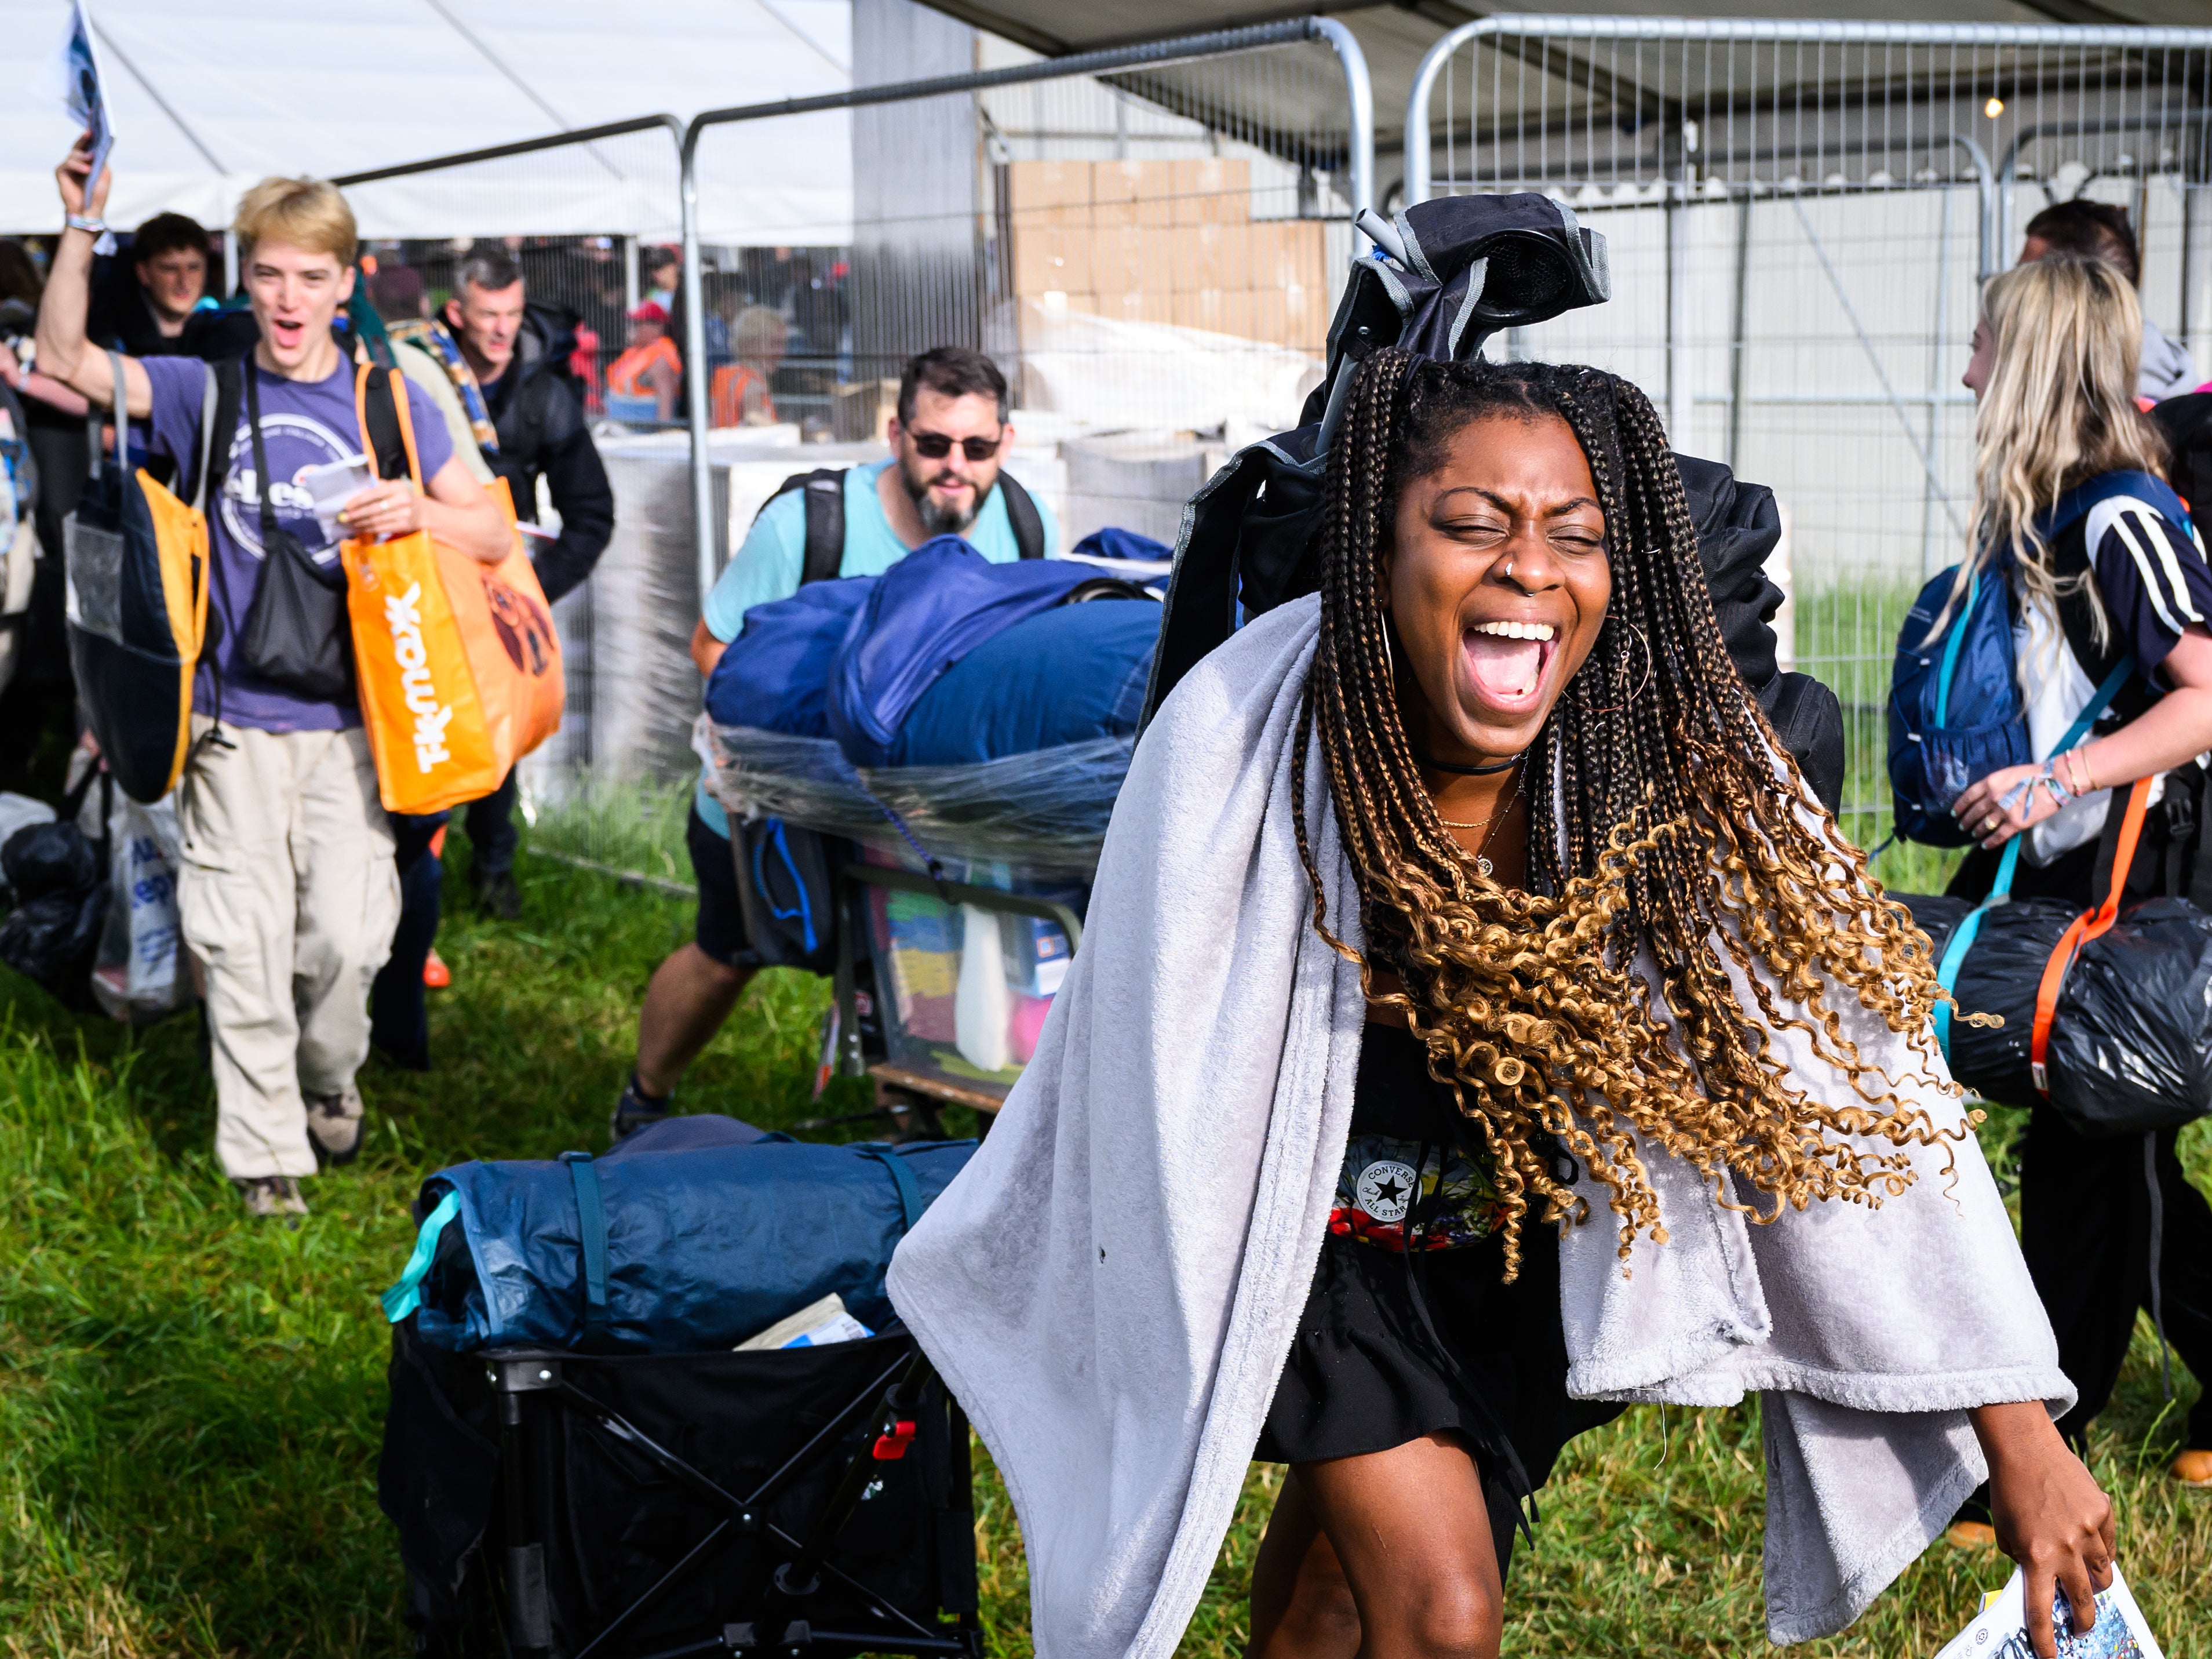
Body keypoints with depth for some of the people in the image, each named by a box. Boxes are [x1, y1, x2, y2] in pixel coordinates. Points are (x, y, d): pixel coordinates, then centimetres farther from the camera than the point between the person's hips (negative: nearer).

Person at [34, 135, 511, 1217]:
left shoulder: (389, 403, 5)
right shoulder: (207, 392, 5)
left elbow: (493, 538, 7)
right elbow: (64, 360, -3)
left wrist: (419, 510, -14)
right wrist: (81, 227, -13)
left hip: (350, 716, 0)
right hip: (234, 717, 0)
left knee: (344, 935, -3)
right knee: (241, 943, -1)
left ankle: (330, 1081, 26)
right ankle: (264, 1147, 12)